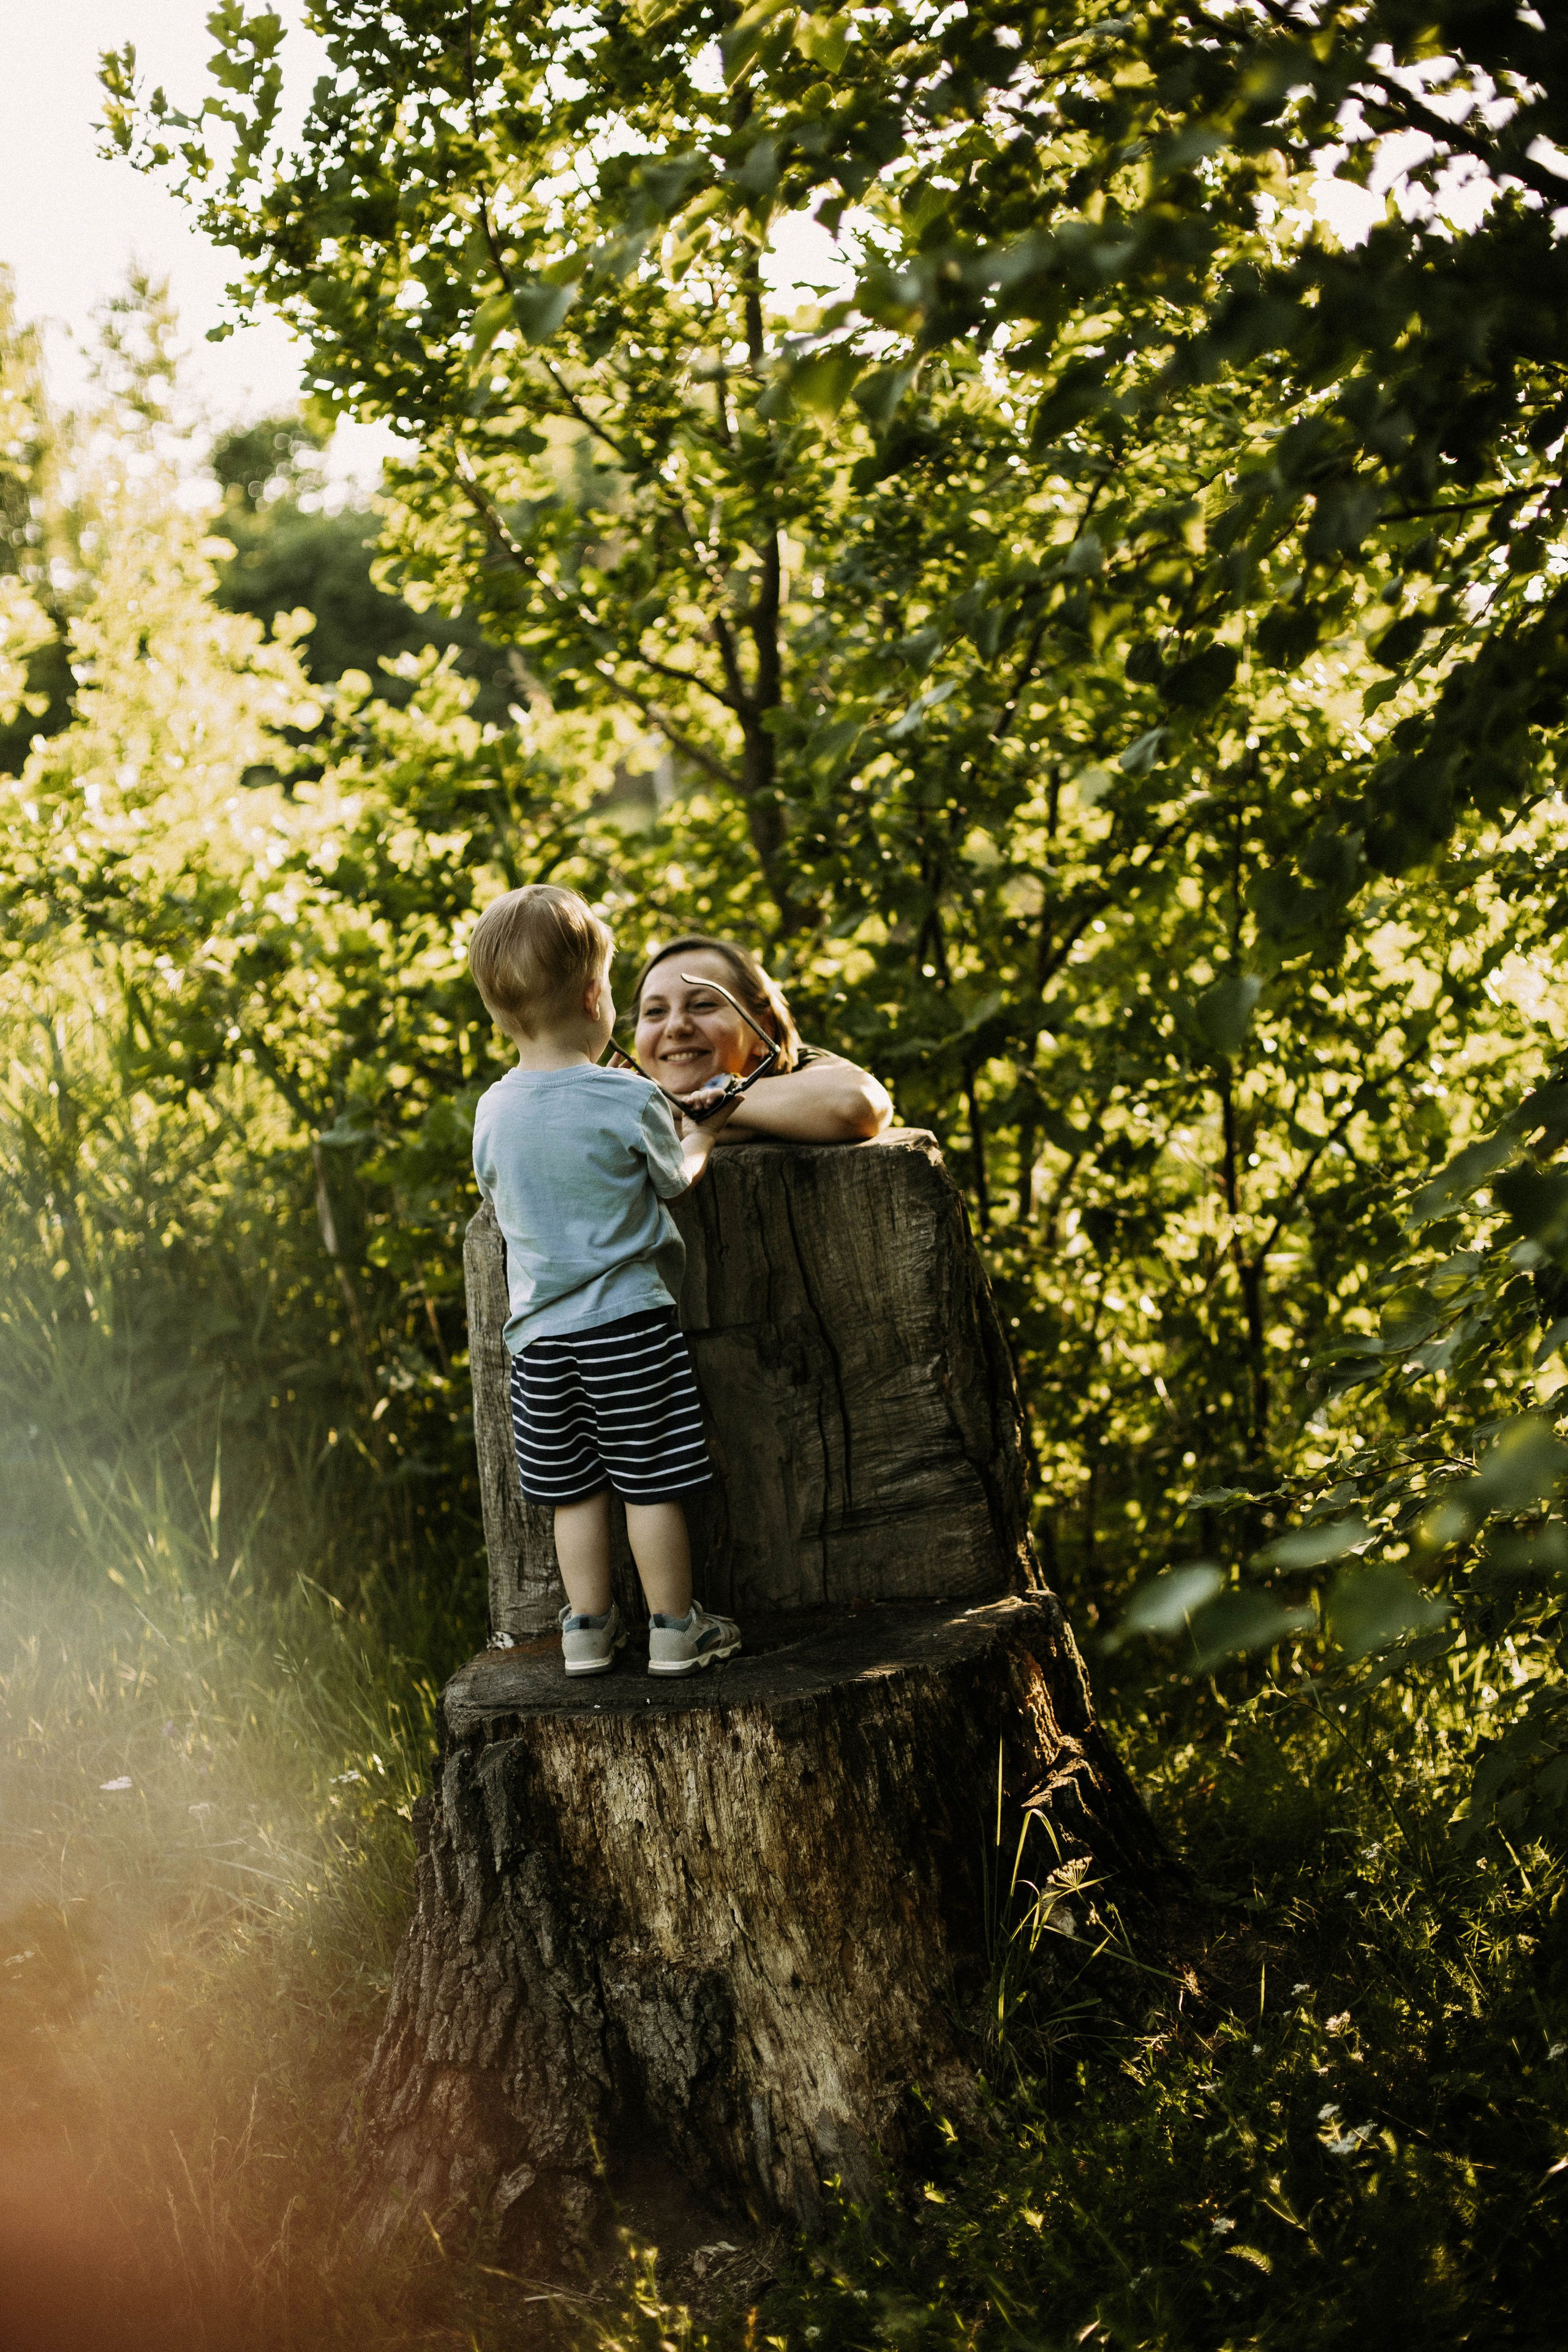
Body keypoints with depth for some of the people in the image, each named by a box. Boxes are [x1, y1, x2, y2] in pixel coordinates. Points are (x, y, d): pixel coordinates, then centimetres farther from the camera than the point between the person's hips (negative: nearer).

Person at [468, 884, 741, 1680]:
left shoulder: (492, 1112, 0)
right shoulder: (630, 1100, -13)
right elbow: (674, 1179, 3)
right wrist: (703, 1136, 24)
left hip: (539, 1334, 4)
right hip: (628, 1321, -4)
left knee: (576, 1491, 13)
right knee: (650, 1486, 4)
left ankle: (588, 1627, 20)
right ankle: (674, 1630, 13)